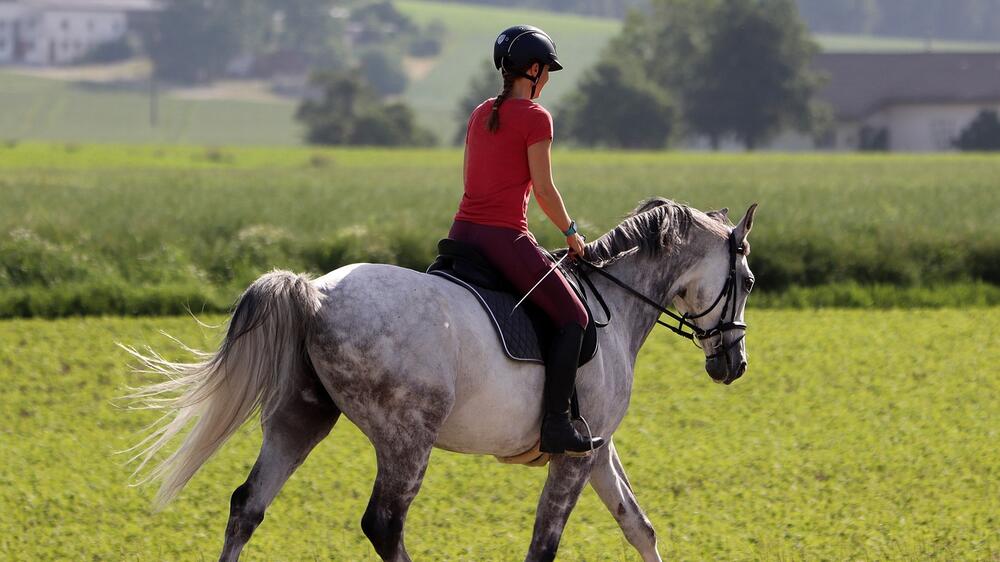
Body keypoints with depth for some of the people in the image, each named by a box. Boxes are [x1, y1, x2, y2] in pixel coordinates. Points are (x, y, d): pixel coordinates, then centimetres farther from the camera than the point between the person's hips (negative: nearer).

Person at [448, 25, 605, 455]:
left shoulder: (480, 114, 15)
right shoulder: (535, 117, -8)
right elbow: (543, 190, -9)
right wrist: (571, 234, 5)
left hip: (464, 230, 7)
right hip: (505, 238, -7)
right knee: (572, 318, 3)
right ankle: (556, 424, -7)